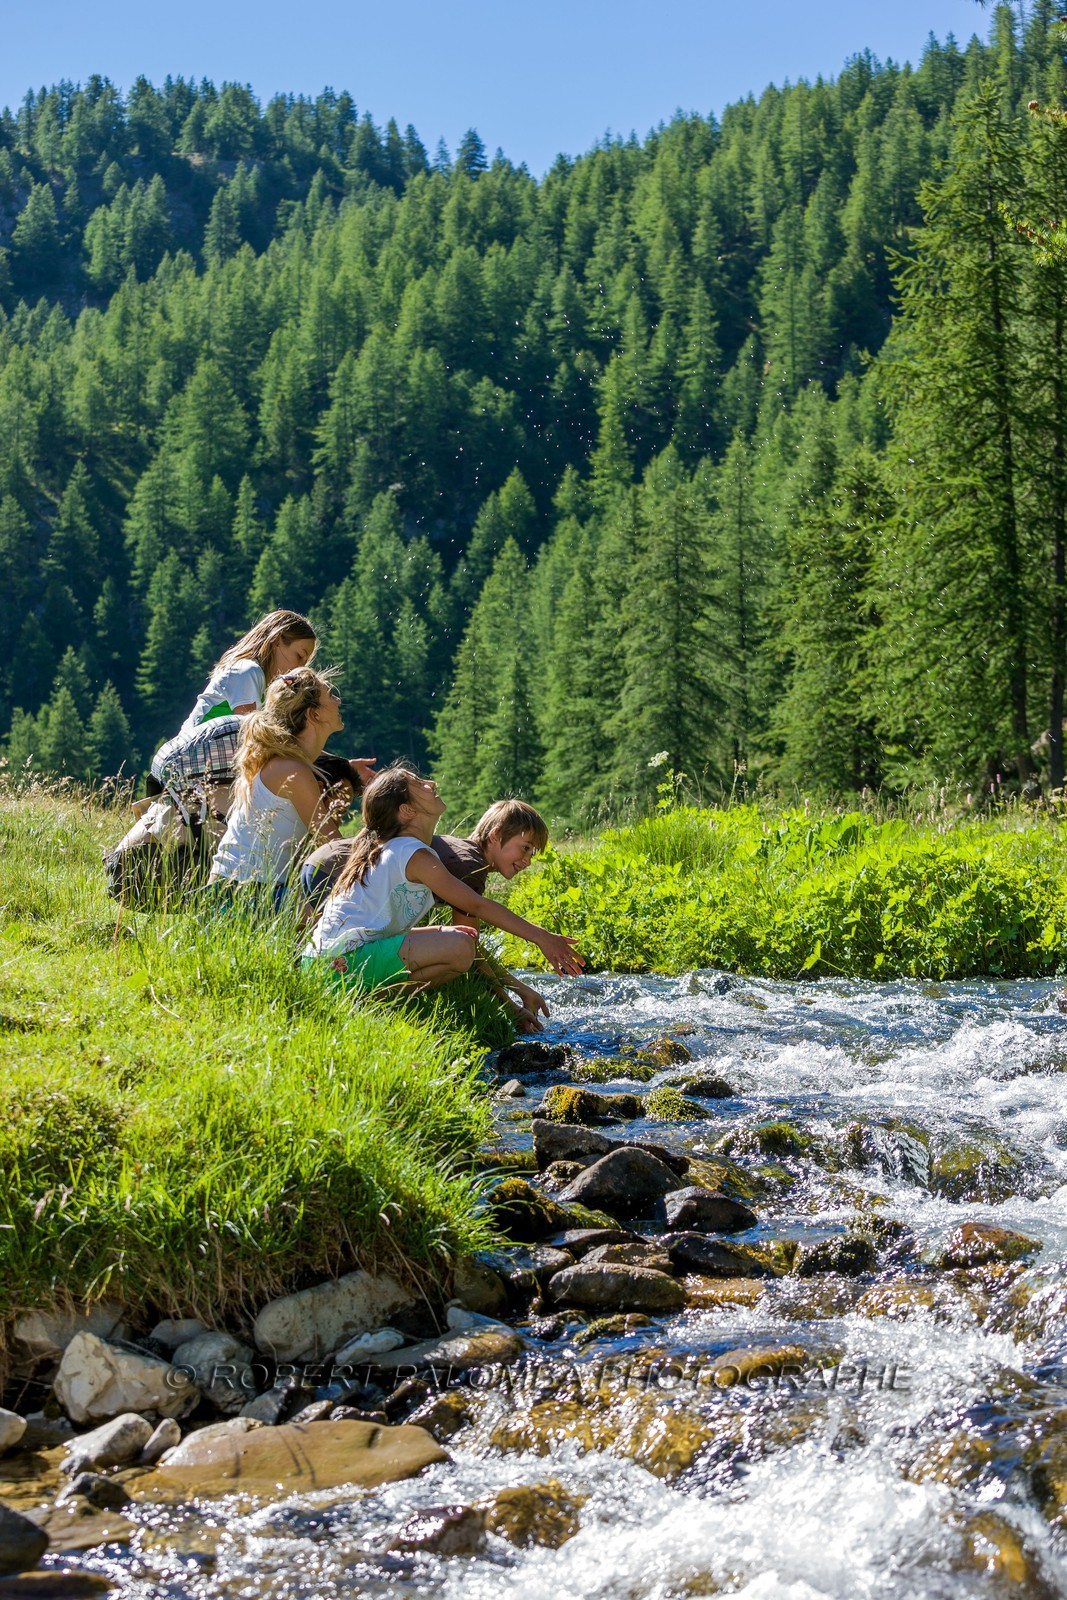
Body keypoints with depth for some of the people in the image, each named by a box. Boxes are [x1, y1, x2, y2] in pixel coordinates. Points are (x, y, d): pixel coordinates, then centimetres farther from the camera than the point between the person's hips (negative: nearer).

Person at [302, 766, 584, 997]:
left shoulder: (388, 850, 20)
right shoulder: (416, 854, -10)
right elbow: (478, 905, -12)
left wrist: (440, 933, 11)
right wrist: (541, 937, -10)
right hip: (347, 958, -10)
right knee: (461, 947, -22)